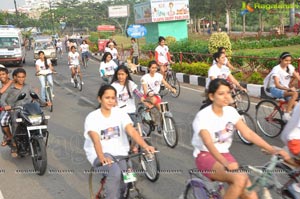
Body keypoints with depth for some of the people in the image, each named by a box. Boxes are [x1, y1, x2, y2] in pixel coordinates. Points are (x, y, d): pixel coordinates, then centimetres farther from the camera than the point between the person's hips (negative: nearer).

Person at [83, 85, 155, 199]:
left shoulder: (120, 113, 0)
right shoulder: (92, 117, -9)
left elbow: (132, 131, -14)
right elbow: (96, 140, -24)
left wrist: (145, 146, -32)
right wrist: (102, 157, -43)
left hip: (119, 153, 3)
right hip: (100, 155, -3)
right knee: (115, 172, -31)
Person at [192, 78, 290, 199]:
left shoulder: (230, 111, 0)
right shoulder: (202, 116, -18)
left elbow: (248, 133, -8)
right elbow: (208, 143, -33)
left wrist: (272, 149, -22)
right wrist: (225, 163, -50)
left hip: (225, 155, 6)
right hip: (206, 156, -6)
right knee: (240, 179, -32)